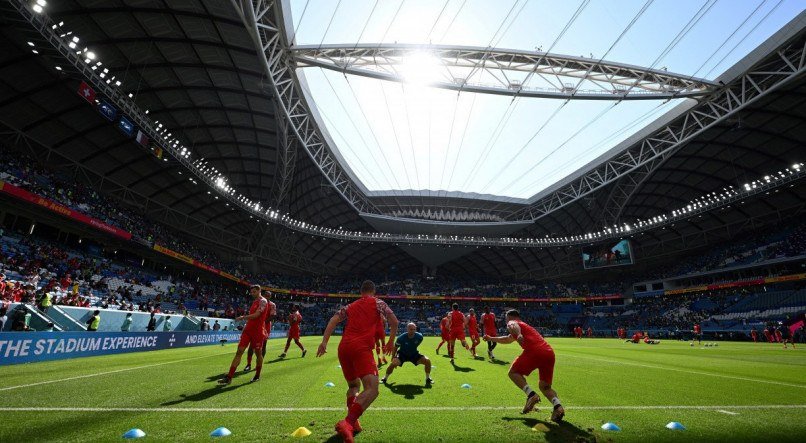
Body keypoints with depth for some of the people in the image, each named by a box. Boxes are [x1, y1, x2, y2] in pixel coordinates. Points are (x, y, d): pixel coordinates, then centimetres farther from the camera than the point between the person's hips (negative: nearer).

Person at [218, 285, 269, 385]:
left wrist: (243, 317, -16)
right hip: (248, 330, 7)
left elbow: (256, 315, -20)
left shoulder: (263, 301, -10)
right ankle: (229, 377, -2)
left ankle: (257, 375, 22)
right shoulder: (254, 302, 17)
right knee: (239, 351, -2)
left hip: (258, 331, -7)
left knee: (258, 353, 6)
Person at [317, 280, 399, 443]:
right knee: (372, 389, -14)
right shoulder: (378, 303, 15)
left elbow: (333, 320, 11)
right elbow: (394, 321, 7)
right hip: (361, 348, -6)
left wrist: (324, 341, 4)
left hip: (343, 348, 6)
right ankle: (347, 423, -34)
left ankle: (352, 421, 7)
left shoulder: (350, 306, 25)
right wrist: (391, 341, 20)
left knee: (354, 385, 26)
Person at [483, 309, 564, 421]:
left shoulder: (512, 323, 15)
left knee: (513, 372, 9)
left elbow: (513, 326, -14)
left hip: (534, 351, -8)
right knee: (545, 386, 18)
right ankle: (558, 406, -8)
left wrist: (519, 335, -36)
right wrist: (491, 338, 63)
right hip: (549, 353, 8)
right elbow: (508, 339, 55)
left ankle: (531, 395, -12)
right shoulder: (525, 326, 40)